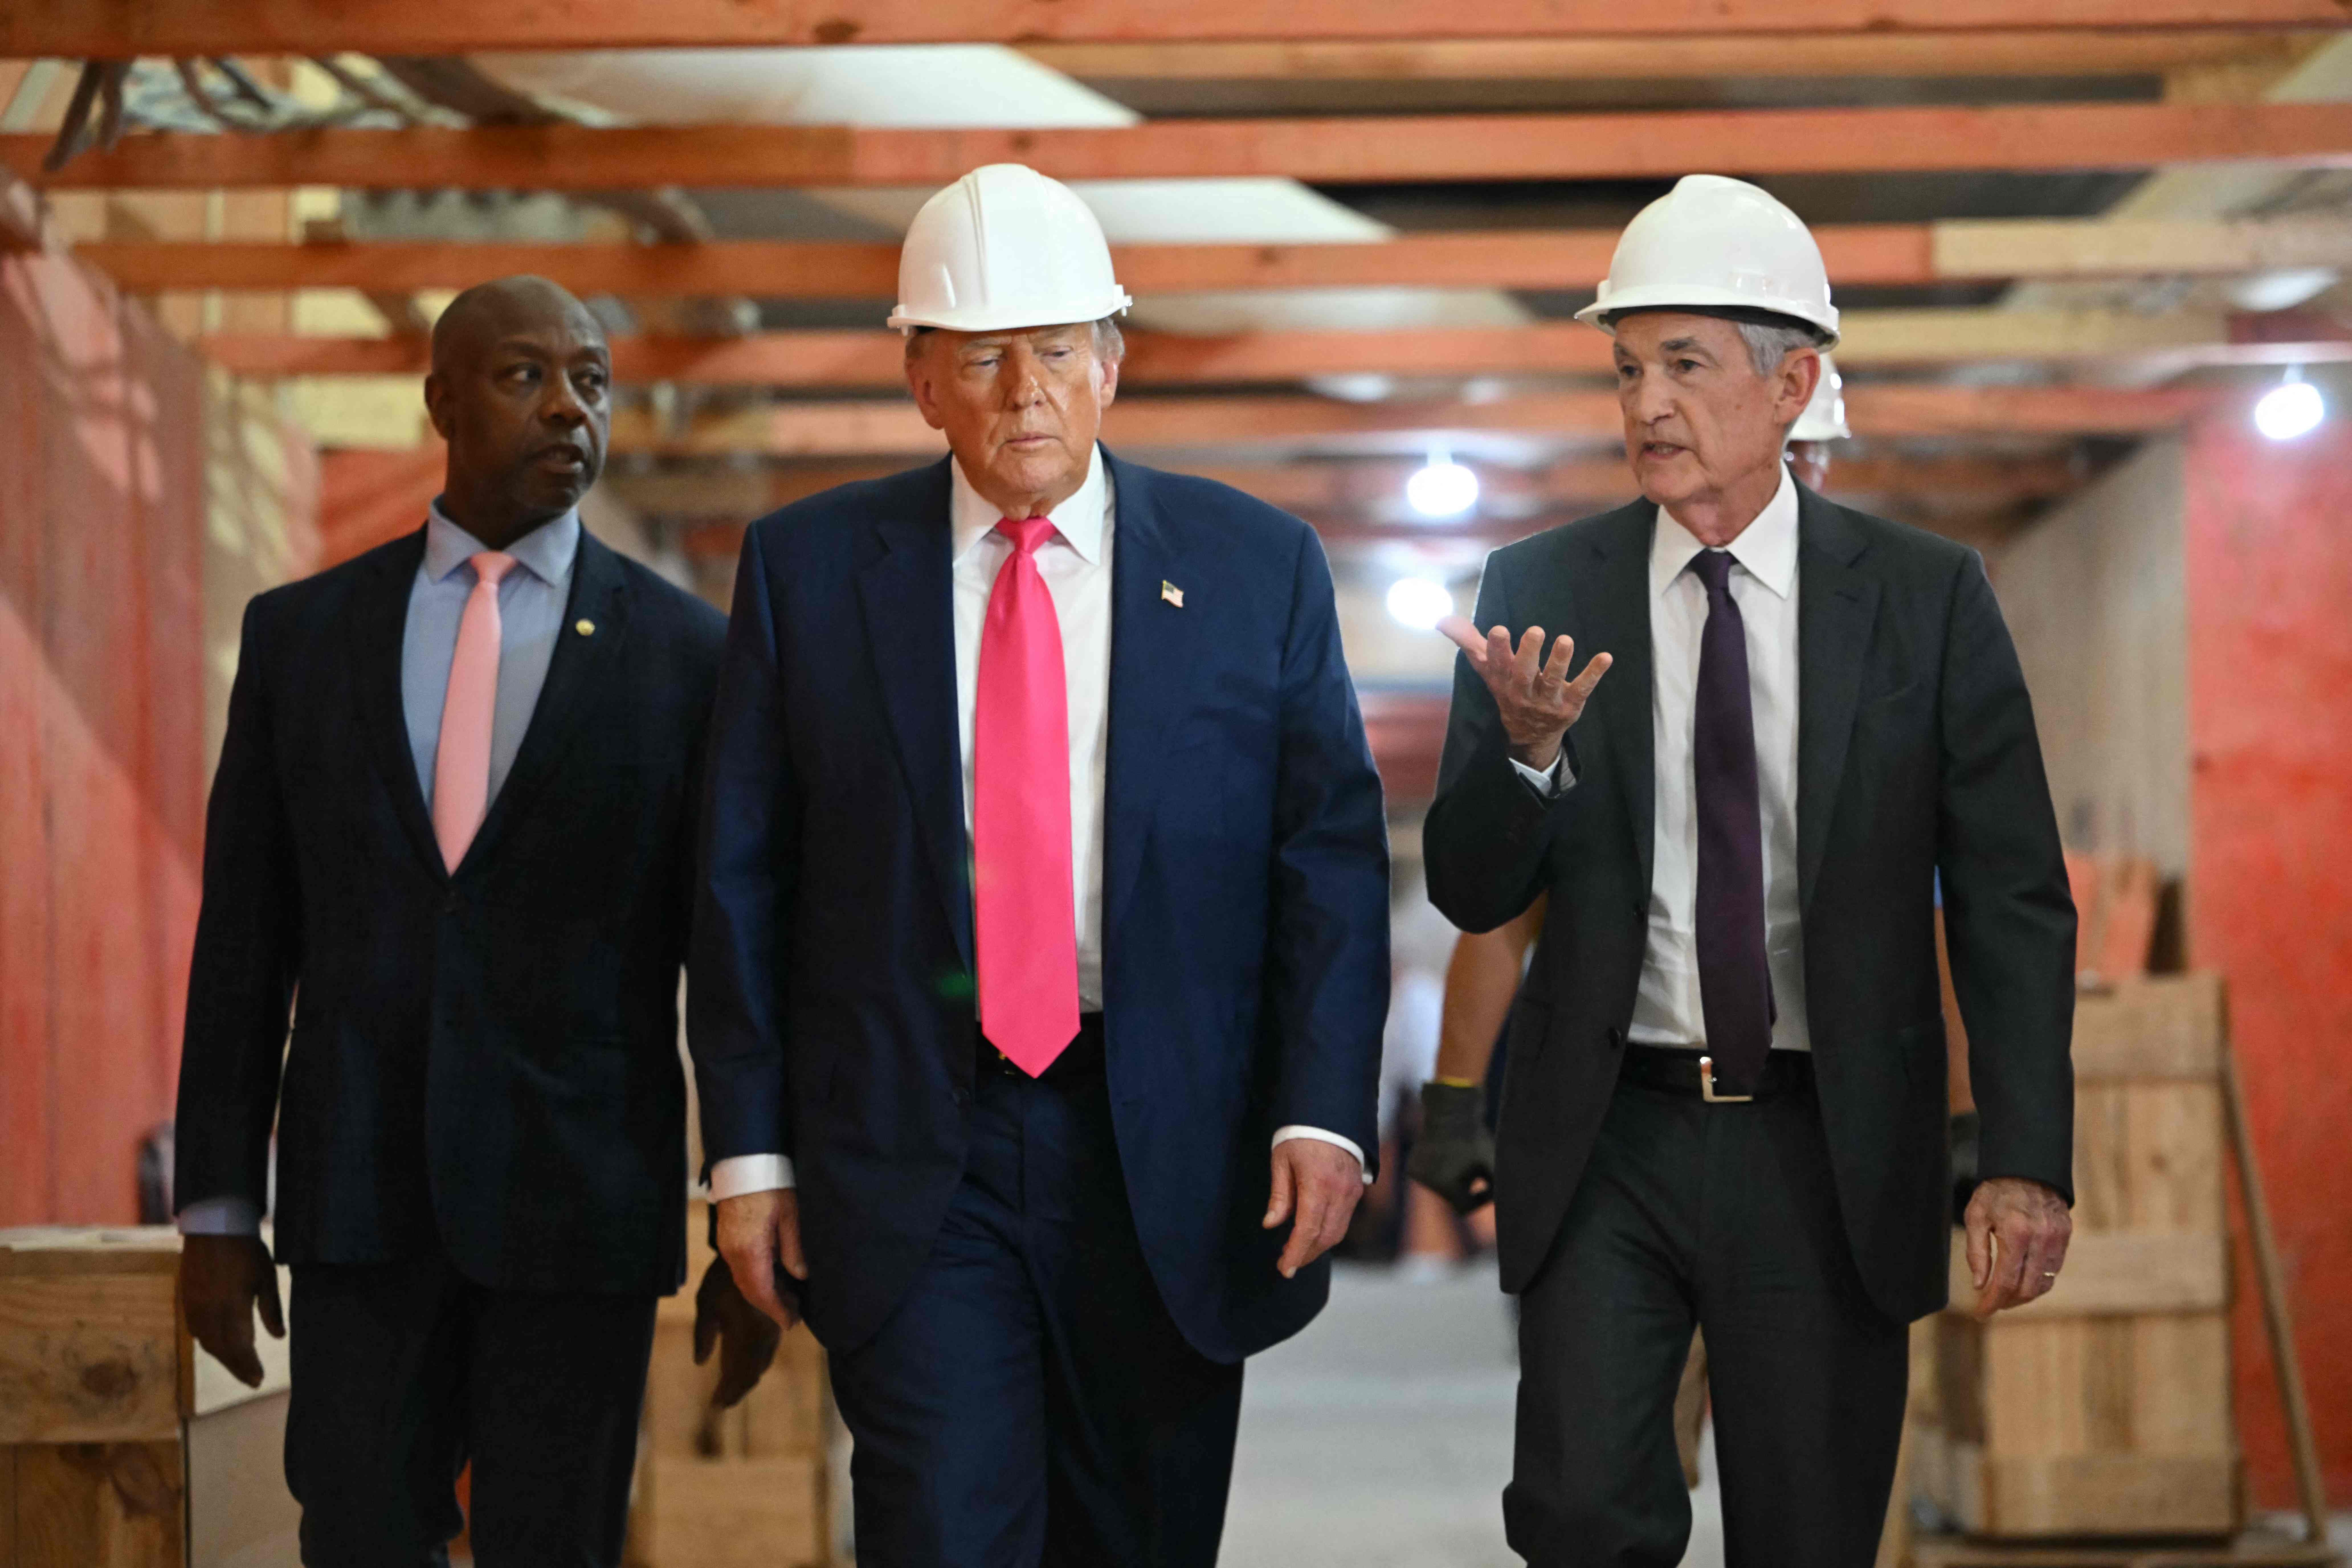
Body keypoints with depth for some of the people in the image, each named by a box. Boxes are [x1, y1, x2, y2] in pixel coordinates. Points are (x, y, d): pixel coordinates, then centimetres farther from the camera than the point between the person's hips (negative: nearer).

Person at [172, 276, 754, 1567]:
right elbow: (245, 937, 7)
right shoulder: (300, 634, 6)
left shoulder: (687, 656, 2)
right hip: (361, 1196, 1)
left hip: (582, 1204, -1)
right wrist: (216, 1210, 3)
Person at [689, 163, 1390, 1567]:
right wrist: (752, 1146, 0)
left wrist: (1323, 1116, -9)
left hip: (1166, 1150, 1)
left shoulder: (1256, 567, 4)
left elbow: (1334, 857, 2)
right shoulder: (808, 567, 4)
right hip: (908, 1147, -1)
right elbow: (743, 874, 6)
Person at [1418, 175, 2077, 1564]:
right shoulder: (1543, 593, 2)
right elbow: (1471, 891, 2)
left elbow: (2014, 898, -3)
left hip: (1832, 1151, 0)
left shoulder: (1926, 598, -1)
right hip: (1607, 1141, 0)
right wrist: (1529, 751, -19)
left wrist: (2027, 1161, -13)